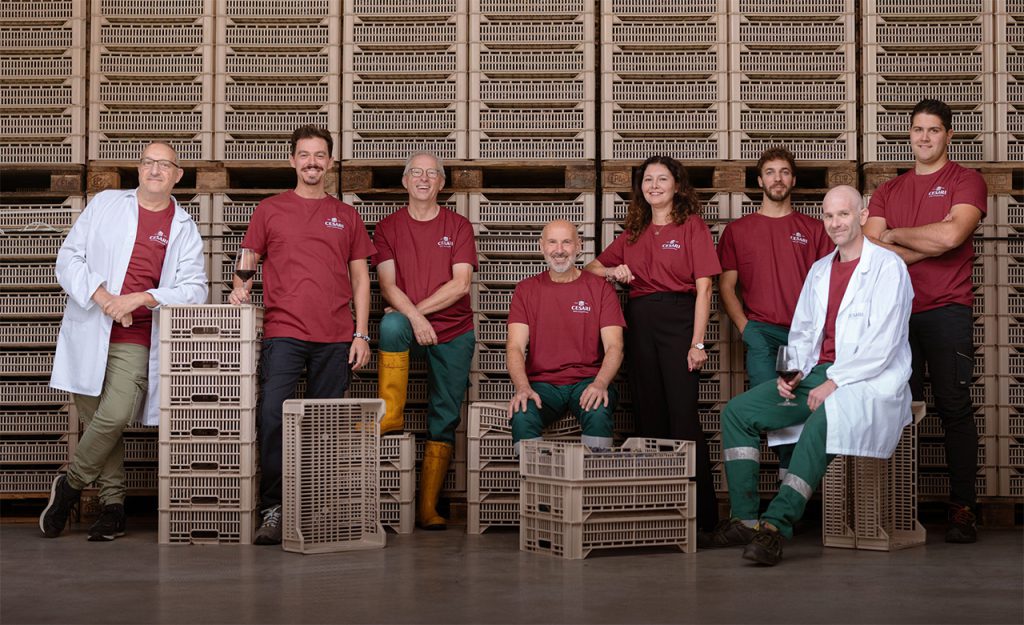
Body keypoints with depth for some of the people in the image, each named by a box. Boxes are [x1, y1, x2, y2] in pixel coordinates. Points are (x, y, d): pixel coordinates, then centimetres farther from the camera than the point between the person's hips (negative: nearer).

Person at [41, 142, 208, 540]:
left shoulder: (184, 229, 7)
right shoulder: (105, 204, 9)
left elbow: (194, 289, -2)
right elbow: (69, 257, 4)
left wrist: (140, 298, -16)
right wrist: (102, 296, -12)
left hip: (134, 342, -1)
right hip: (88, 333, 1)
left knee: (114, 418, -17)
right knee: (96, 421, 4)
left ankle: (70, 484, 7)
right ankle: (113, 507, 16)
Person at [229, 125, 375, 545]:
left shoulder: (346, 216, 15)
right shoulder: (269, 210, 12)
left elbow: (360, 278, 14)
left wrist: (361, 334, 5)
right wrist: (240, 287, -9)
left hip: (335, 338, 1)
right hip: (283, 333, -1)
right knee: (272, 417, -14)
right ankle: (272, 511, -9)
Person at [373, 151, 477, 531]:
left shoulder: (458, 226, 5)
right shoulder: (388, 227, 5)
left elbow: (461, 284, -5)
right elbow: (388, 285, -4)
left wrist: (420, 310, -13)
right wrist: (413, 317, -21)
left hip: (453, 332, 1)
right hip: (409, 324, -1)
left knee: (444, 421, -1)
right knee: (391, 323, -37)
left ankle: (428, 508, 2)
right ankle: (391, 415, -27)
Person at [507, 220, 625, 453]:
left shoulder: (600, 288, 6)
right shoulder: (526, 290, 9)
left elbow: (614, 346, -2)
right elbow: (515, 347, -1)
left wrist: (600, 383, -23)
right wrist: (523, 387, -21)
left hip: (588, 380, 0)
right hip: (542, 383, 1)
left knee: (599, 413, -34)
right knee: (522, 415, -31)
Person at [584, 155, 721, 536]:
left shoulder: (692, 226, 2)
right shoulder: (633, 233, 17)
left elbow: (703, 287, -4)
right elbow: (593, 267, 26)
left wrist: (698, 342, -12)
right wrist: (612, 272, 2)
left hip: (678, 319, -5)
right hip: (639, 323, 5)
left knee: (683, 415, -10)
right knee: (648, 416, 6)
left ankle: (701, 513, -4)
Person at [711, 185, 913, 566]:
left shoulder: (888, 267, -4)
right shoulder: (819, 270, 20)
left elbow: (882, 344, -13)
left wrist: (835, 382, -19)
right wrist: (794, 371, 2)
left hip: (868, 381, -7)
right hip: (817, 374, 8)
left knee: (822, 421, -39)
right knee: (737, 412, -8)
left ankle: (777, 524, -36)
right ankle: (745, 518, -12)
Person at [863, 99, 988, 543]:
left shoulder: (966, 182, 5)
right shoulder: (888, 192, 17)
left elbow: (952, 234, -13)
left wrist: (895, 234, 0)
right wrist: (931, 243, -6)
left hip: (947, 310, -3)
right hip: (897, 311, 4)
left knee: (954, 410, -3)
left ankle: (963, 510, -1)